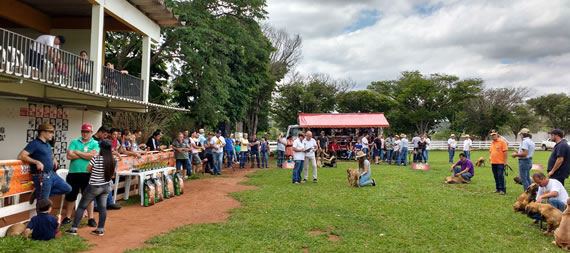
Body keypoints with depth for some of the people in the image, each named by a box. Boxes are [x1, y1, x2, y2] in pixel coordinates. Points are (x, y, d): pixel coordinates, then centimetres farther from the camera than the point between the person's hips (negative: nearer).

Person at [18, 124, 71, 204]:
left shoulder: (47, 144, 14)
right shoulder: (34, 144, -11)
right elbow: (21, 156, -21)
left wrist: (54, 158, 15)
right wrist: (37, 162, -27)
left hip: (52, 174, 8)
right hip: (42, 177, -8)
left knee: (67, 188, 7)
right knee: (42, 203, -2)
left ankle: (38, 193, 10)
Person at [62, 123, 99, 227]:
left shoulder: (95, 144, 1)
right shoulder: (74, 142, 8)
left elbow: (94, 156, -16)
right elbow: (69, 156, -6)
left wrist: (78, 152, -8)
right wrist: (86, 154, -9)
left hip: (87, 173, -2)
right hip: (73, 173, 2)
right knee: (70, 196, 13)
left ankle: (91, 218, 17)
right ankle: (67, 218, 29)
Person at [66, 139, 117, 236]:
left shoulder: (96, 159, -20)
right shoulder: (113, 160, -6)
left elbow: (88, 169, -4)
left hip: (94, 187, -4)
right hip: (107, 186, 5)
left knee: (81, 206, 9)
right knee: (103, 207, 10)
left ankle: (74, 228, 13)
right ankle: (100, 229, 14)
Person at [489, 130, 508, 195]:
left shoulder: (502, 142, -5)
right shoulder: (492, 143, 15)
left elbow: (505, 152, -10)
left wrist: (505, 161, -14)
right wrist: (490, 156, 8)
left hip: (500, 162, -7)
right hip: (493, 162, 7)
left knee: (500, 176, -9)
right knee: (496, 176, 10)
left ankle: (502, 189, -4)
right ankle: (498, 189, 19)